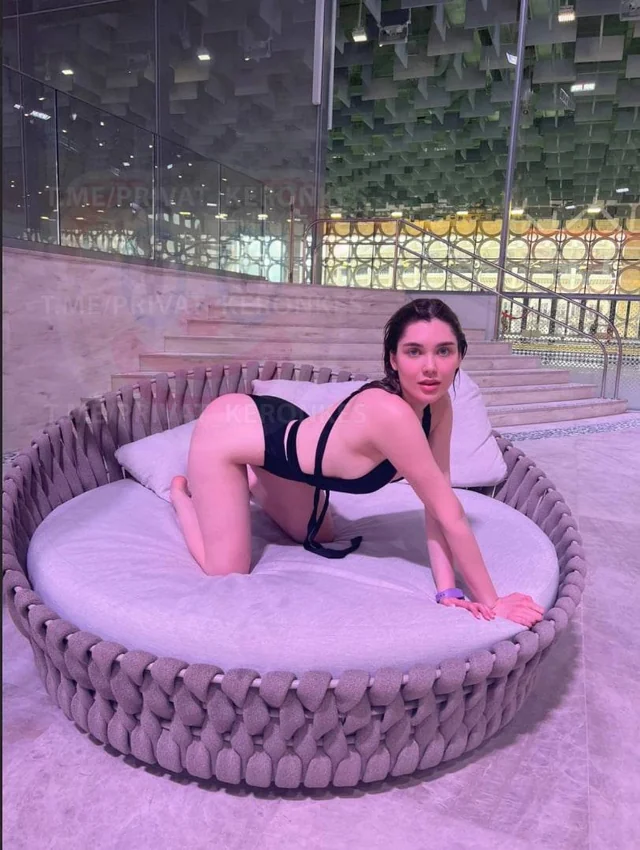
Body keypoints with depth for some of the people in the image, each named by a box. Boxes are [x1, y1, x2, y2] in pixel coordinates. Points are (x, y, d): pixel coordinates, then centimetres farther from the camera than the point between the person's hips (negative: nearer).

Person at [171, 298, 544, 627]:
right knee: (228, 573, 1)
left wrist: (448, 590, -18)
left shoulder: (437, 406, -15)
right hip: (229, 430, -8)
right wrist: (490, 603, -23)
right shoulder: (390, 412, -40)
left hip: (280, 431, 8)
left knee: (318, 538, 25)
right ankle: (182, 494, 25)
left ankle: (248, 482, 40)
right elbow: (450, 514, -33)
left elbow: (436, 507, -12)